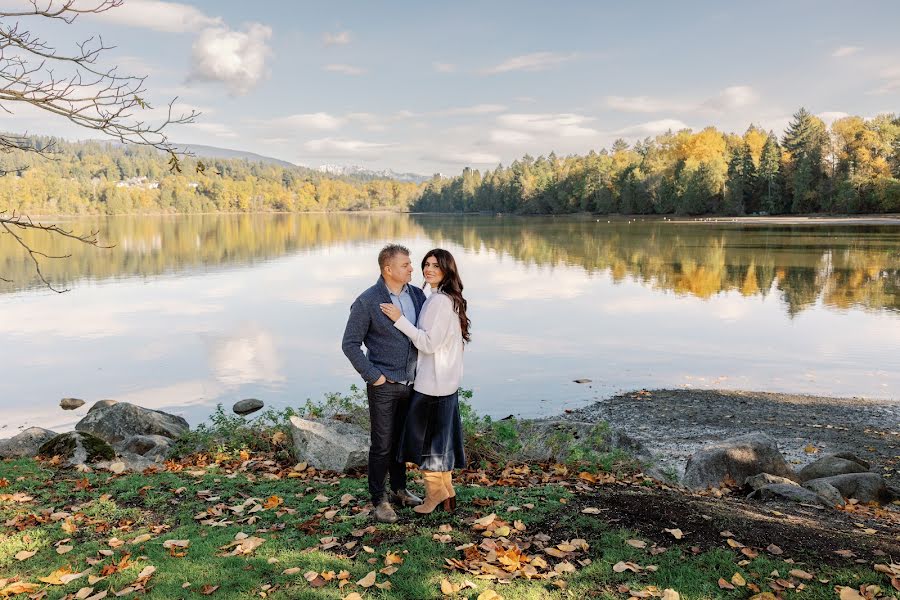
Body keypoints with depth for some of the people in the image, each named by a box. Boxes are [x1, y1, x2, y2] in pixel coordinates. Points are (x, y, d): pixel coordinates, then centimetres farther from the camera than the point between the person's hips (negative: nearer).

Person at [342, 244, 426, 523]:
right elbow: (350, 344, -10)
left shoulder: (417, 295, 1)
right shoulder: (367, 302, -14)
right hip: (384, 385, -5)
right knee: (382, 445, 4)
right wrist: (373, 376, -13)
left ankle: (399, 490, 36)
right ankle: (379, 500, 20)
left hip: (411, 383, 5)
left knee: (401, 440, 19)